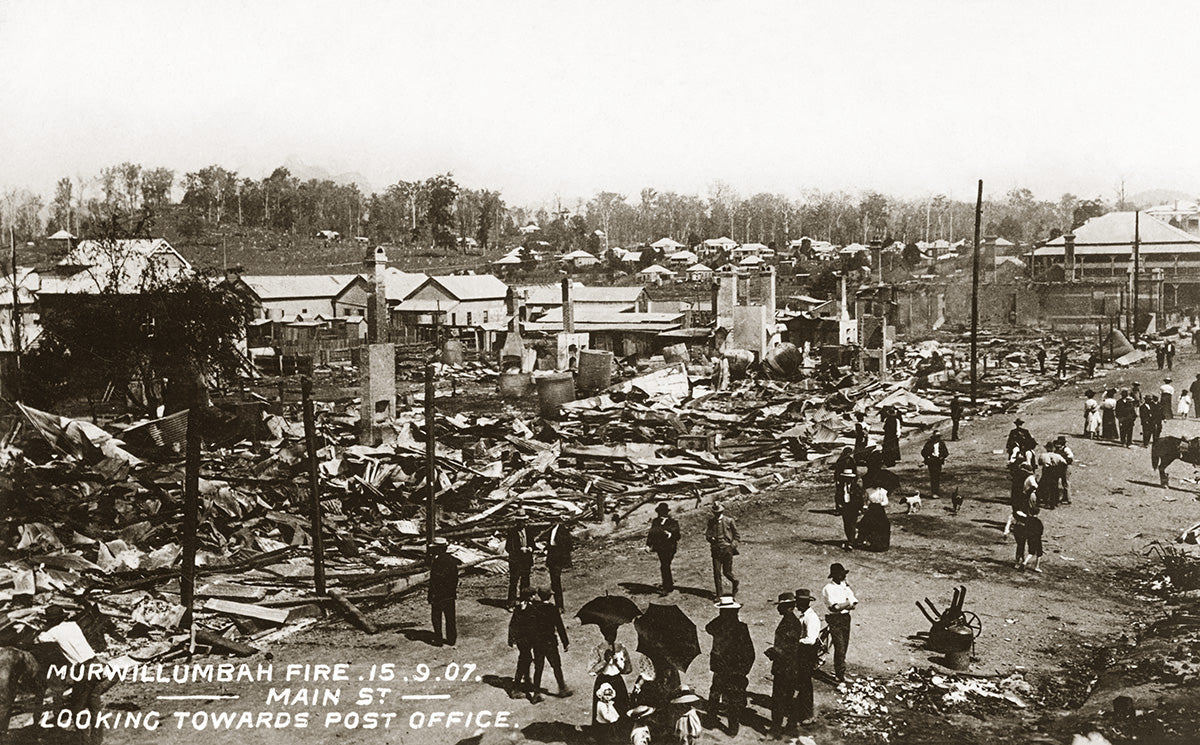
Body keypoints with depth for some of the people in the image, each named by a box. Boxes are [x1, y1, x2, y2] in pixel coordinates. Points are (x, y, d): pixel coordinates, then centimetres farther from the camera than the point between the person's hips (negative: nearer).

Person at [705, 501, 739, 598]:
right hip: (715, 549, 3)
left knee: (727, 572, -1)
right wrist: (709, 537, -9)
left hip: (727, 549, -3)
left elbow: (736, 536, 7)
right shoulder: (711, 521, 9)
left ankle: (734, 581, 31)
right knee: (716, 572, -3)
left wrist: (733, 545, -7)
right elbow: (707, 534, 14)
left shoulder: (729, 521, 0)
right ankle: (719, 593, 5)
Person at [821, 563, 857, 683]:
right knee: (839, 647, -11)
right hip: (834, 620, -7)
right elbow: (835, 607, -20)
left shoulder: (846, 587, 13)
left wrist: (841, 606, -13)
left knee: (844, 646, 9)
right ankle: (841, 674, -9)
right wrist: (847, 603, -5)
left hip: (846, 618, 7)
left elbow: (854, 604, 5)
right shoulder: (828, 589, -10)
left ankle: (838, 672, 20)